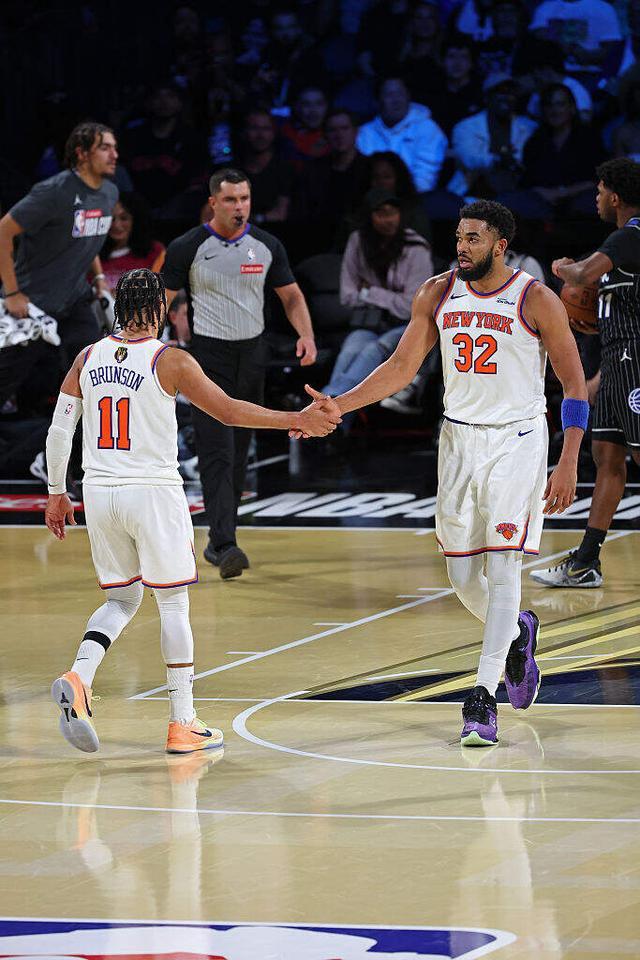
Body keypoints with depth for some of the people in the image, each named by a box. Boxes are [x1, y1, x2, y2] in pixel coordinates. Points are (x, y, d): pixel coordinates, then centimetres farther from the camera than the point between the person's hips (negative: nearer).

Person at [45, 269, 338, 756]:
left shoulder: (88, 358, 5)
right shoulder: (170, 360, -9)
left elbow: (59, 431, 6)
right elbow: (229, 410, -7)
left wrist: (57, 493, 17)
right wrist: (298, 420, 2)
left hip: (100, 494, 5)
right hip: (153, 493, -5)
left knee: (121, 599, 18)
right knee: (174, 605, 6)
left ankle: (79, 677, -8)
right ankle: (183, 725, 8)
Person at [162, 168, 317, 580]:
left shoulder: (267, 246, 3)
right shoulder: (188, 248, -8)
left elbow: (292, 295, 11)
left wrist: (306, 335, -6)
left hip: (252, 353, 5)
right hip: (209, 356, -5)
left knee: (238, 452, 11)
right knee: (217, 452, -14)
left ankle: (219, 539, 22)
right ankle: (225, 545, -22)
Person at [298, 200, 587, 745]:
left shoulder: (536, 301, -11)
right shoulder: (438, 294, 2)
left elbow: (574, 383, -6)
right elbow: (402, 367, 9)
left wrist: (569, 464, -13)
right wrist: (340, 406, -3)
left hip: (517, 440, -5)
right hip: (459, 439, 5)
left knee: (502, 566, -12)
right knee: (462, 574, 6)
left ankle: (483, 699, -10)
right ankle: (517, 634, 38)